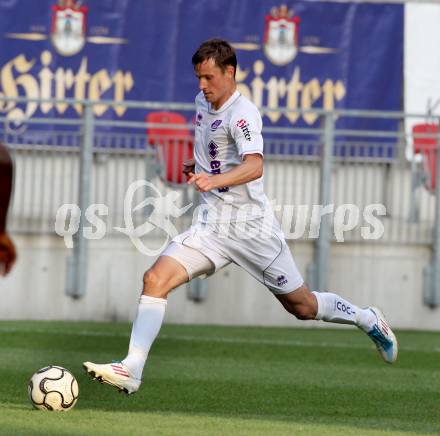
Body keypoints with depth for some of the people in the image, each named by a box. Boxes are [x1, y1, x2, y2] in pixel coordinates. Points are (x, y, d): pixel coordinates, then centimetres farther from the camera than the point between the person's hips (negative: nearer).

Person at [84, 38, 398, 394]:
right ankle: (132, 370, -19)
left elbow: (254, 166, -35)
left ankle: (367, 320, 35)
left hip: (252, 227, -6)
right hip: (213, 227, 6)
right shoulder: (203, 102, 8)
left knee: (302, 307, 7)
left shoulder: (242, 113, -17)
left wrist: (214, 180, -52)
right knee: (156, 279, -15)